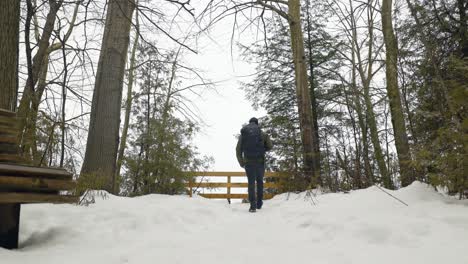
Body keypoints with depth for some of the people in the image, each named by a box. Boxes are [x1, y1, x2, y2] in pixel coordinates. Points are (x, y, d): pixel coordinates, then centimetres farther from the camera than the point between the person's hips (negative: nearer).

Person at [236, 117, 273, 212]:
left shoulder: (243, 133, 6)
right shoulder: (262, 133, 3)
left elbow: (238, 150, 4)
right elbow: (270, 146, 5)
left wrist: (241, 162, 14)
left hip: (248, 162, 0)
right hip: (260, 161, 0)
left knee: (251, 183, 5)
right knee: (259, 181, 17)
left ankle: (253, 206, -2)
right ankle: (259, 203, 20)